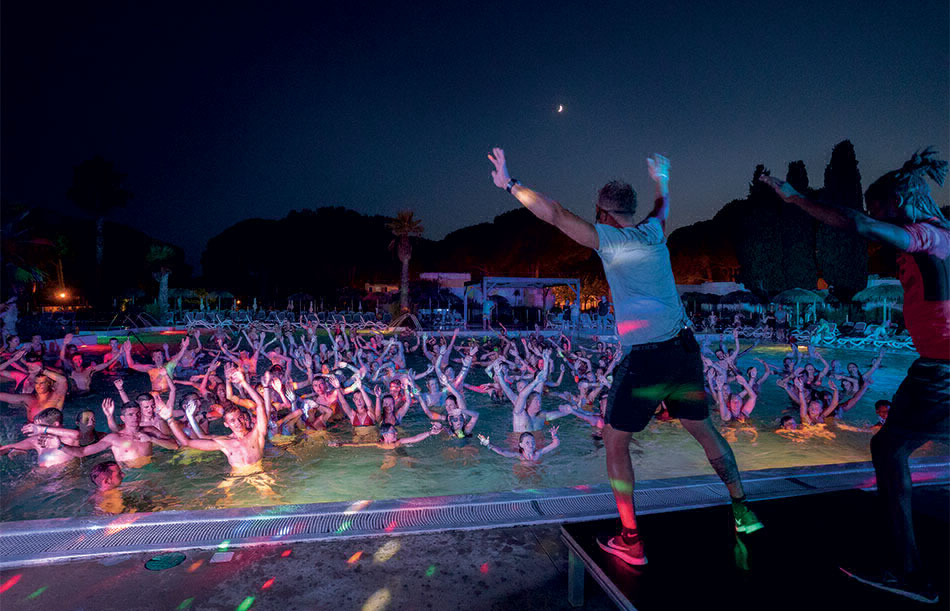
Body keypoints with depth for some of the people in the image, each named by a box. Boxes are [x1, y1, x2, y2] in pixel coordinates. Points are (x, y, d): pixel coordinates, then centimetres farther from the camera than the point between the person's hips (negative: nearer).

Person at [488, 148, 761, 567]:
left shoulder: (608, 237, -6)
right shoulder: (654, 232, 11)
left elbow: (555, 214, -7)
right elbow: (662, 208, 34)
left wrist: (510, 185, 1)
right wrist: (661, 179, 54)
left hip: (645, 357, -7)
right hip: (685, 348, 7)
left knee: (615, 441, 7)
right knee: (703, 428, 24)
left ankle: (630, 541, 12)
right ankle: (743, 511, 37)